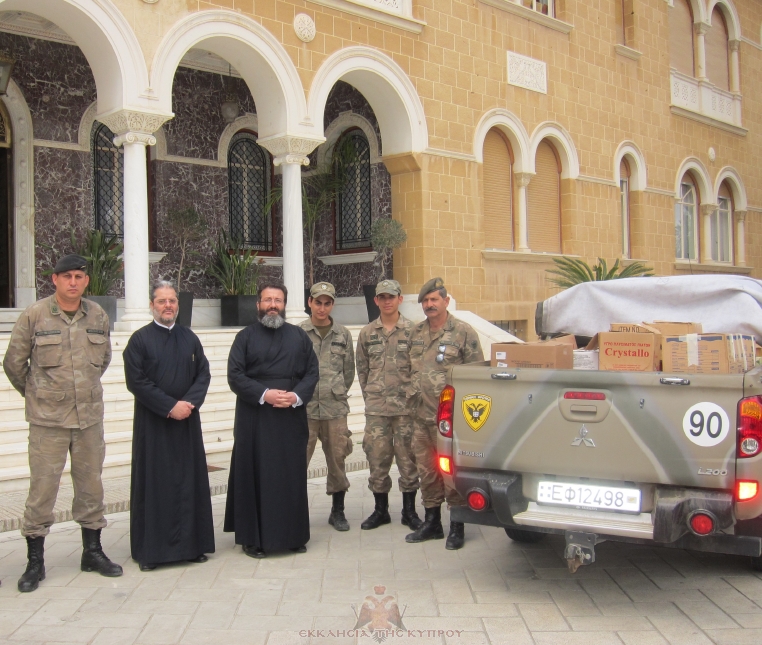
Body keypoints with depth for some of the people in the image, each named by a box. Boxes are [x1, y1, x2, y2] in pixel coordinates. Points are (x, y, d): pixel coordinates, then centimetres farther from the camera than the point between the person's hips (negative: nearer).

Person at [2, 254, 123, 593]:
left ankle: (92, 551, 25)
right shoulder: (34, 315, -6)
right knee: (42, 488, 0)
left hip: (90, 416, 4)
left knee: (91, 485, 11)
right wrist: (34, 394, 11)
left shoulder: (98, 316, 4)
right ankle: (35, 561, 13)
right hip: (48, 419, -3)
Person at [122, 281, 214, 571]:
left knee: (189, 481, 6)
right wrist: (170, 406, -15)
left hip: (187, 421, 4)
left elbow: (203, 374, 6)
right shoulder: (140, 339, -2)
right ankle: (150, 549, 9)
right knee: (154, 482, 1)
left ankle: (191, 543, 14)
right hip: (152, 423, -3)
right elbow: (136, 381, -9)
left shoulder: (190, 338, 10)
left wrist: (189, 402, -11)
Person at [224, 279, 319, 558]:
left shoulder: (299, 336, 11)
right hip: (254, 419, -2)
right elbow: (235, 376, -4)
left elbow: (312, 371, 6)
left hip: (292, 418, 2)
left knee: (292, 476, 5)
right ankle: (253, 537, 9)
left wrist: (296, 396, -12)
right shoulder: (245, 336, 4)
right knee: (255, 475, 1)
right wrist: (264, 394, -16)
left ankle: (293, 534, 15)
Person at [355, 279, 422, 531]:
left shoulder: (412, 330, 1)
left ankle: (409, 511, 16)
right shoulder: (367, 333, 9)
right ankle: (380, 510, 18)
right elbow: (362, 369, 14)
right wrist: (370, 396, 11)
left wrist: (412, 395, 1)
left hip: (406, 406, -2)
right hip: (375, 408, 2)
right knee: (377, 458, 5)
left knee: (407, 458, 3)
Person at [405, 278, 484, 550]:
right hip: (422, 416, 6)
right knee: (427, 471, 13)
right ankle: (431, 522, 25)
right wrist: (413, 396, 15)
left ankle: (456, 527, 10)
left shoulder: (463, 332, -4)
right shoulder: (416, 333, 14)